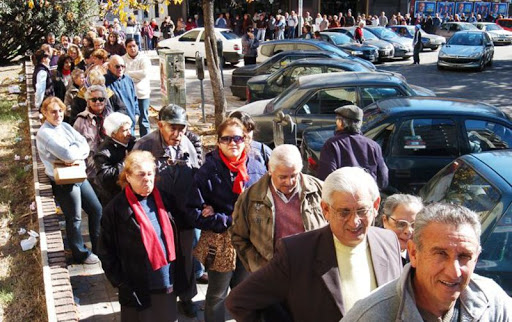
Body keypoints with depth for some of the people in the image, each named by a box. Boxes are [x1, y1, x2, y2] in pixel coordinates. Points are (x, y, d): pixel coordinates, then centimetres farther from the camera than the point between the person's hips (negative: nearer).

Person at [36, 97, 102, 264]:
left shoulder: (65, 126, 9)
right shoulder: (44, 133, -15)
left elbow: (85, 146, 0)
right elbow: (68, 155, -26)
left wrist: (76, 156, -19)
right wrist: (79, 149, -6)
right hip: (63, 181, -8)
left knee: (96, 209, 15)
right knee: (74, 219, 5)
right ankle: (81, 254, 24)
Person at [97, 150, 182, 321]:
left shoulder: (162, 200, 3)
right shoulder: (116, 208, -11)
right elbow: (106, 251, -7)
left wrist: (176, 275, 10)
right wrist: (122, 283, -10)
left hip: (167, 283, 5)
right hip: (138, 288, -4)